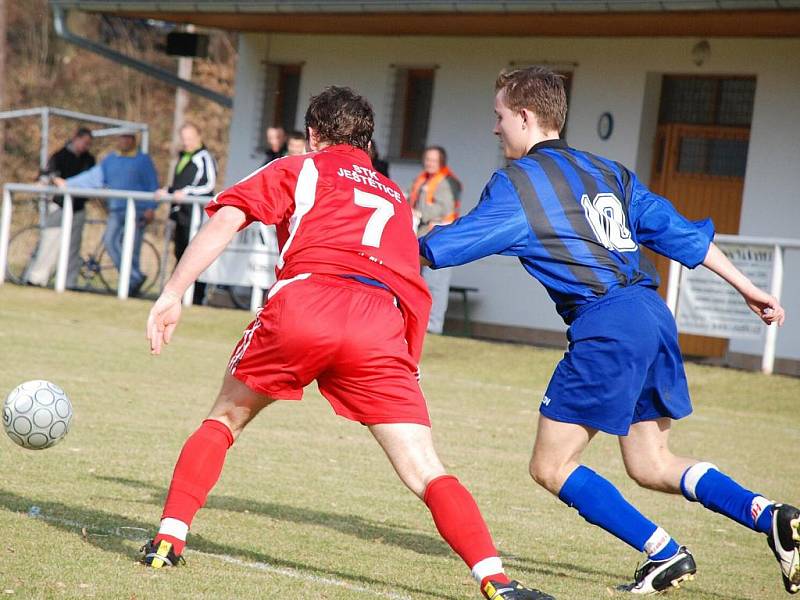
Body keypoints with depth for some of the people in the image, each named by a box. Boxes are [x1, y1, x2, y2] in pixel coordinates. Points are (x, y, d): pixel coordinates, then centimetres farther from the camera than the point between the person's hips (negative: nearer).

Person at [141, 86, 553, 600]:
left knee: (225, 419, 24)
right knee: (426, 474, 0)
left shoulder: (297, 170, 25)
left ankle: (169, 540, 15)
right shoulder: (396, 197, 36)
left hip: (301, 303, -1)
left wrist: (173, 294, 6)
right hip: (380, 324, 1)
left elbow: (227, 218, 9)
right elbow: (413, 289, 34)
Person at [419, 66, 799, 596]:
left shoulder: (517, 181, 0)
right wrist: (748, 288, 24)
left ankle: (666, 553, -3)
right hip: (654, 314, 8)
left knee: (552, 467, 2)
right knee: (651, 464, 17)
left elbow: (443, 247, 2)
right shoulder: (607, 171, 20)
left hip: (606, 326, -8)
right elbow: (679, 232, 19)